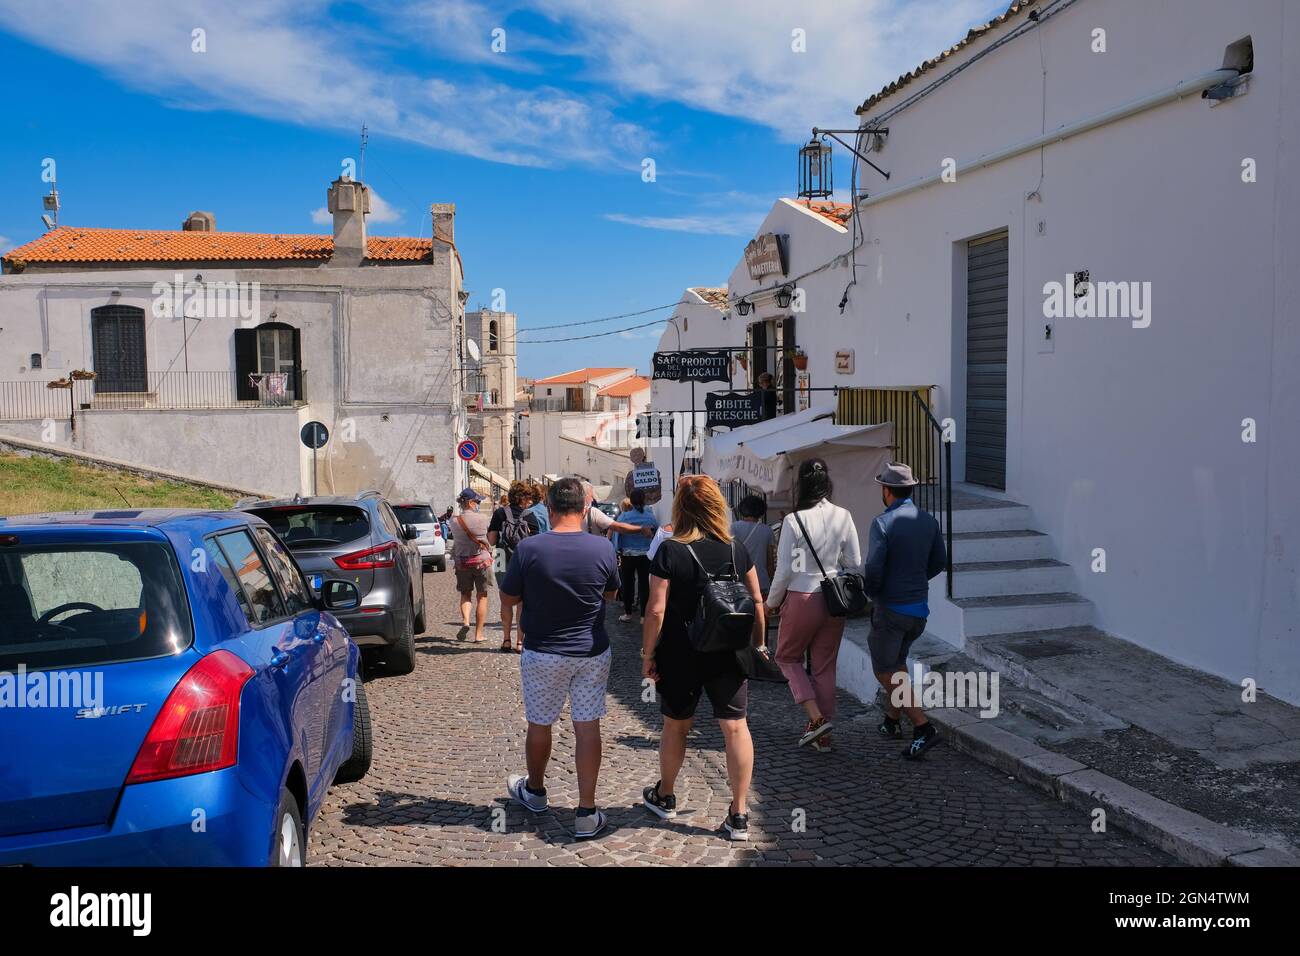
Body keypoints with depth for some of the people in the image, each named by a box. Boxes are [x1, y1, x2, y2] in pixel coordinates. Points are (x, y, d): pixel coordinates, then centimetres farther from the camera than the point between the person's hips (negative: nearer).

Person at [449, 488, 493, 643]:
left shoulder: (454, 521, -6)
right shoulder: (482, 518, -10)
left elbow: (456, 540, 4)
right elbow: (486, 536, 4)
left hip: (462, 562, 2)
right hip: (482, 560, -2)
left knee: (465, 594, 18)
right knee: (482, 596, 9)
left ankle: (465, 621, -8)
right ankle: (478, 634, 10)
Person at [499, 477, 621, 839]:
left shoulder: (529, 548, -16)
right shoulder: (603, 548, -10)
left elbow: (508, 598, -3)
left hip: (543, 653, -1)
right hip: (592, 653, 1)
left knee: (539, 725, 18)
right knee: (588, 727, 7)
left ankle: (534, 790, 40)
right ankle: (586, 814, 10)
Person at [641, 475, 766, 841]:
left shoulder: (670, 551, -13)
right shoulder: (736, 550, -1)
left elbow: (656, 610, -15)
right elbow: (757, 601, 4)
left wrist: (647, 654, -5)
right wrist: (758, 643, 16)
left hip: (681, 656, -2)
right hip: (729, 655, 2)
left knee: (675, 726, 16)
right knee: (735, 727, 4)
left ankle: (664, 797, 36)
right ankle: (738, 816, 7)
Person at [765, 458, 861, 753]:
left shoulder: (793, 520, -14)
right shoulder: (844, 517, -2)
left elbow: (784, 571, -11)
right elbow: (854, 562, 3)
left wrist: (771, 602, 3)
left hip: (802, 598, -4)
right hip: (835, 601, 4)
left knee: (788, 656, 17)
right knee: (825, 666, 14)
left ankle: (816, 717, 3)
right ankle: (822, 735, 20)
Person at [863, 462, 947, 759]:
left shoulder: (883, 523, -18)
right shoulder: (928, 520, 2)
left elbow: (873, 569, -21)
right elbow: (939, 561, 10)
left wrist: (871, 593, -1)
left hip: (891, 608, -7)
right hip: (920, 606, 7)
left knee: (885, 670, 3)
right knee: (898, 661, 24)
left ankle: (923, 727, -6)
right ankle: (891, 720, 33)